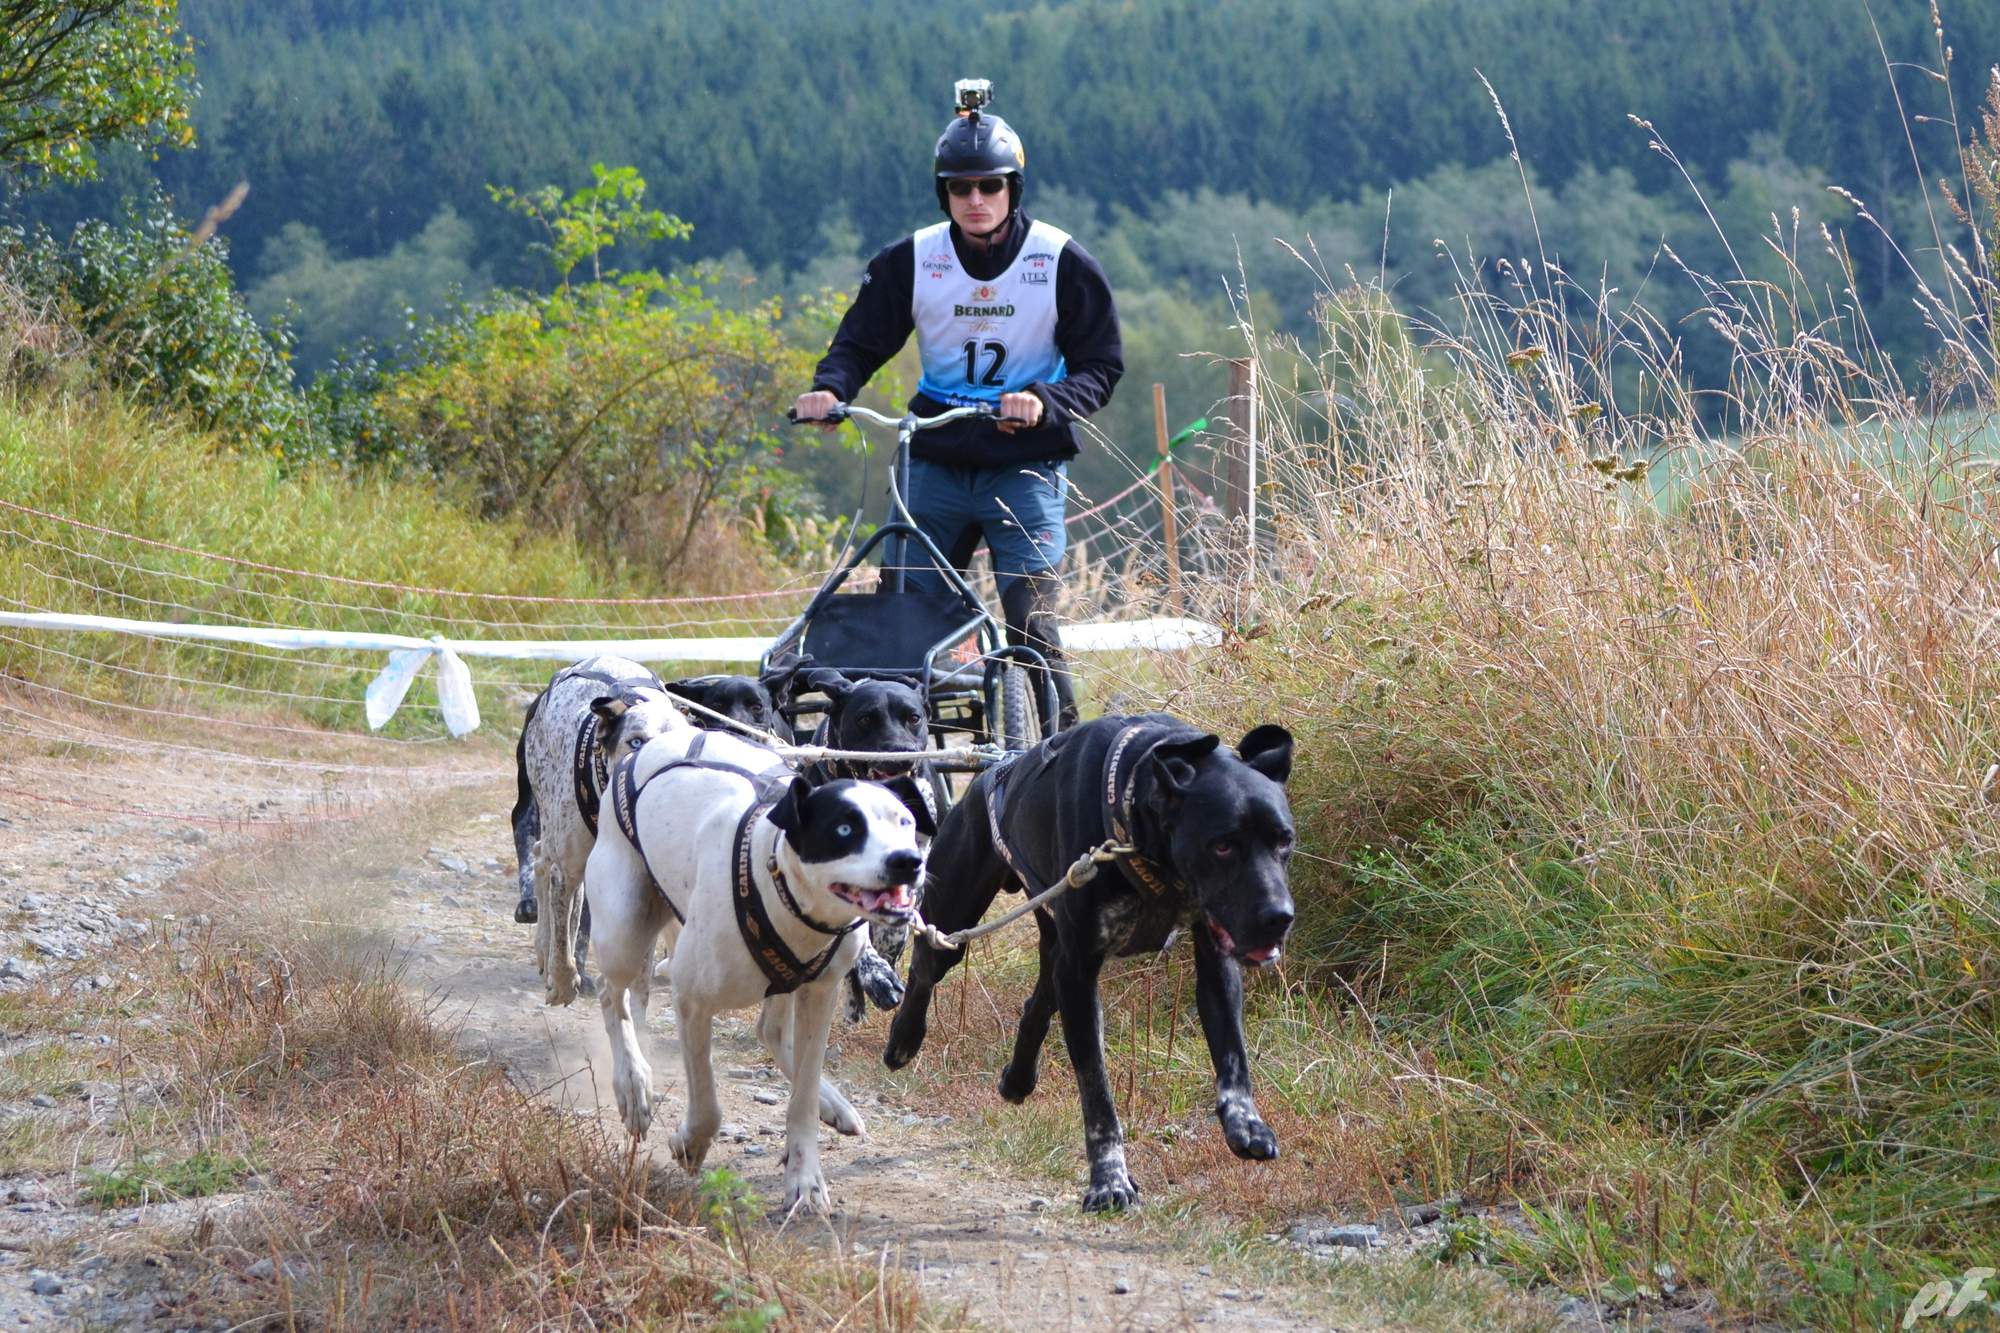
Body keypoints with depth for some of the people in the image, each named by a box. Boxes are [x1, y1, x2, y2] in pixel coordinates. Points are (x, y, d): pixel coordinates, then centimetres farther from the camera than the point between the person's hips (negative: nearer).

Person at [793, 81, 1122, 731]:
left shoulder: (1063, 263, -4)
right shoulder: (910, 261, 1)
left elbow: (1101, 366, -3)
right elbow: (861, 341, 6)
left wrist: (1045, 402, -22)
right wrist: (829, 389, -16)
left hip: (1027, 465, -3)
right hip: (937, 464, 3)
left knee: (1032, 628, -12)